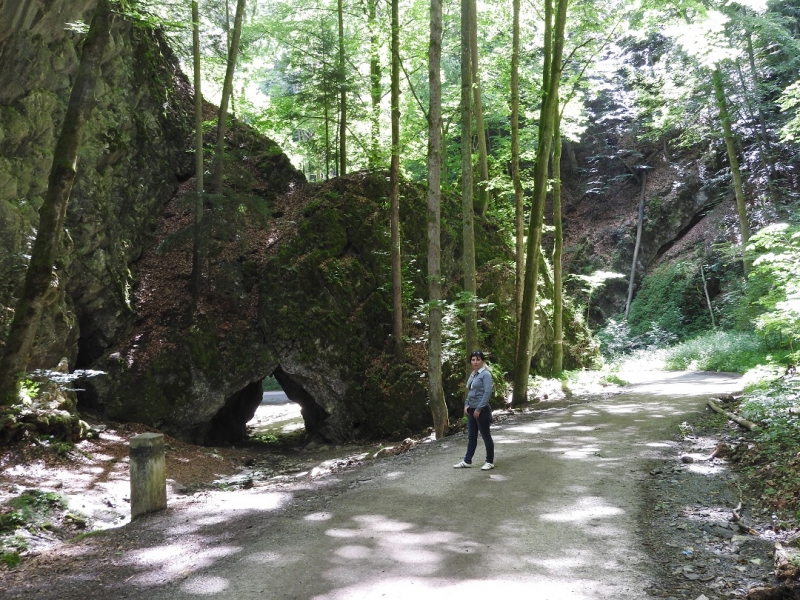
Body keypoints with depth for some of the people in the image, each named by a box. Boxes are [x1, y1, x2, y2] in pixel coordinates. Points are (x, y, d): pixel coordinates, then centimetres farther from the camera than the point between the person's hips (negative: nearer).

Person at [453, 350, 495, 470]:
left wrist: (478, 409, -19)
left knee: (486, 436, 3)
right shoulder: (472, 374, 12)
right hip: (471, 410, 8)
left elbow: (487, 392, -19)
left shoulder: (486, 374, -12)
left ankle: (490, 462, 14)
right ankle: (467, 461, 18)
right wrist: (466, 405, 7)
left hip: (482, 410, -8)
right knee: (471, 437, 12)